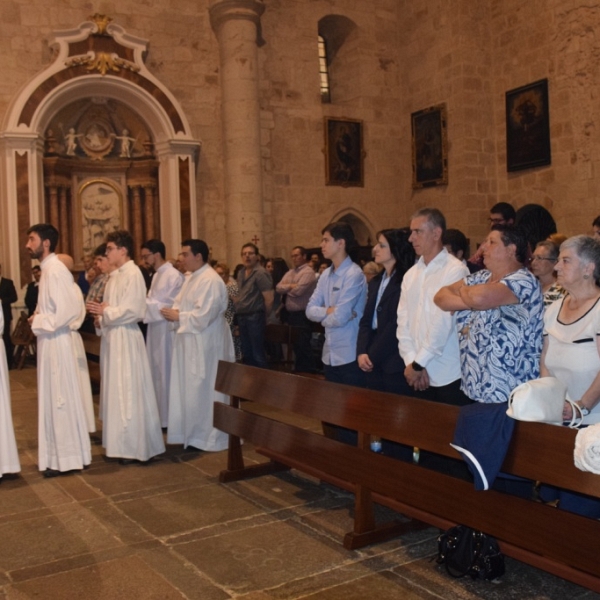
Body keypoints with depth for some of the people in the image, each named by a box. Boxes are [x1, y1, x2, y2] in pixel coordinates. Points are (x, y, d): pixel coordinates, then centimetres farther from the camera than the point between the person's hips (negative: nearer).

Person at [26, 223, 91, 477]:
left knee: (61, 398, -1)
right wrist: (39, 319, 2)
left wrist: (40, 322, -16)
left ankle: (68, 457, 9)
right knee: (52, 398, 15)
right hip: (49, 342, 10)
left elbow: (71, 309, -25)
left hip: (56, 342, -10)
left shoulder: (56, 270, -17)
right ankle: (59, 453, 25)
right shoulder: (48, 269, 13)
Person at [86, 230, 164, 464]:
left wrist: (105, 312, -13)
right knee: (115, 391, 12)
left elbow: (133, 310, -19)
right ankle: (120, 443, 21)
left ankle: (133, 447, 5)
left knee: (128, 392, -3)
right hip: (111, 338, 9)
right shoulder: (115, 275, 15)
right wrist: (100, 318, 0)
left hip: (126, 339, -9)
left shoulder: (133, 274, -12)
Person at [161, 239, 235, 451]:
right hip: (190, 341, 10)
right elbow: (180, 303, 15)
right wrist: (173, 312, -6)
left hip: (204, 343, -10)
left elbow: (203, 315, -25)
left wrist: (178, 317, -16)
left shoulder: (211, 281, -19)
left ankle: (209, 437, 11)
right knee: (190, 388, 15)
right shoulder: (191, 278, 13)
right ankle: (195, 432, 26)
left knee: (203, 389, 0)